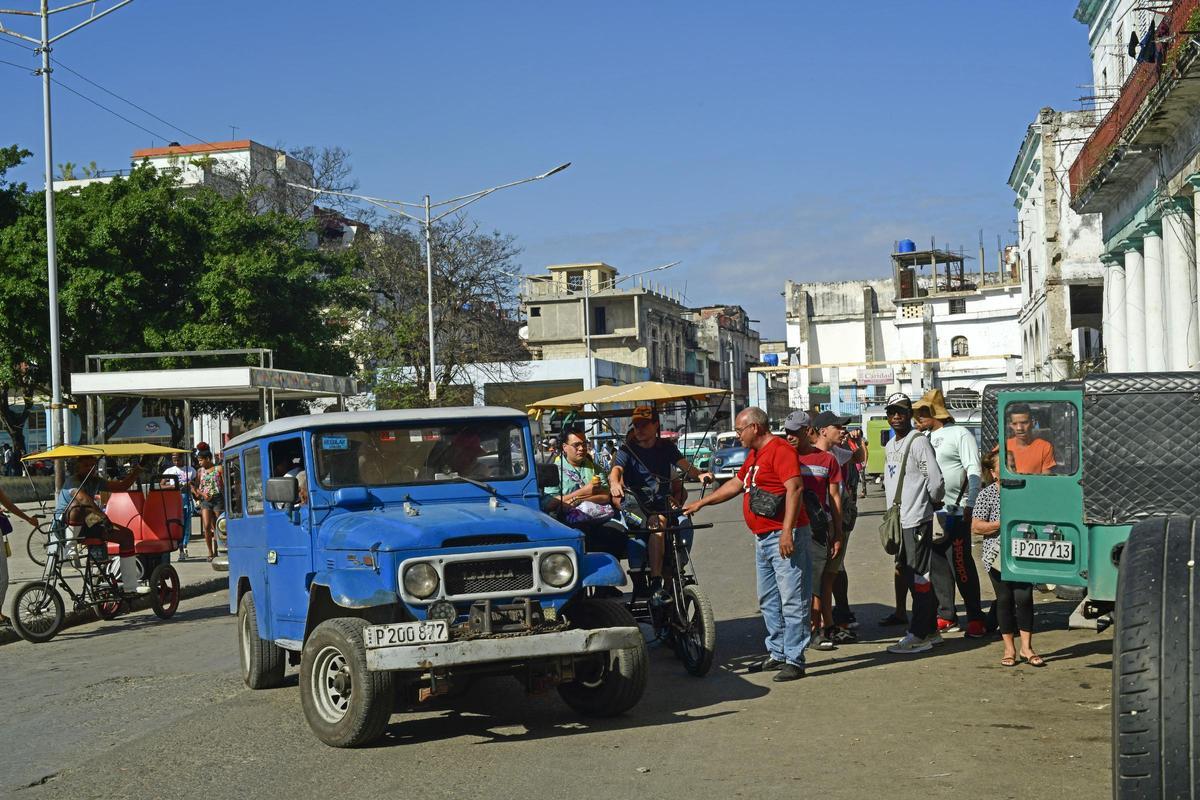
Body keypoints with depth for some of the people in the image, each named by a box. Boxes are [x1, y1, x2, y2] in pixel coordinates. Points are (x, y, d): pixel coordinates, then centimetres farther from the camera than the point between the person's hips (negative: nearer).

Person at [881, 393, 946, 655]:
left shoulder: (919, 442, -11)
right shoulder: (890, 446, 16)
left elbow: (936, 481, -14)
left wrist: (933, 503, 0)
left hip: (917, 520, -9)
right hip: (897, 520, 9)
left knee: (918, 577, -8)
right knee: (908, 574, 13)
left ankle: (918, 635, -6)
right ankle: (931, 630, 22)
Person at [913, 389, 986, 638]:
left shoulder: (960, 434, -5)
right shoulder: (924, 437, 16)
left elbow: (973, 473, -10)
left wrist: (968, 507, -16)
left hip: (953, 512, -7)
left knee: (961, 565, -5)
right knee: (937, 566, 9)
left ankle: (975, 618, 1)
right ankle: (946, 616, 16)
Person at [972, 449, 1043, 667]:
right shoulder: (987, 495, -3)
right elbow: (975, 527, -8)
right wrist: (1003, 524, -16)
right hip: (998, 557, -1)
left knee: (1024, 597, -7)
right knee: (1005, 599, 4)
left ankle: (1026, 647, 4)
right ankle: (1009, 649, 15)